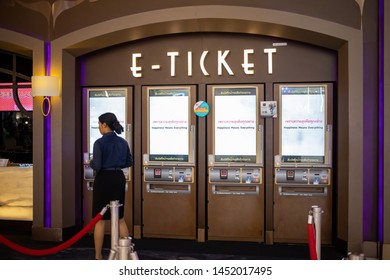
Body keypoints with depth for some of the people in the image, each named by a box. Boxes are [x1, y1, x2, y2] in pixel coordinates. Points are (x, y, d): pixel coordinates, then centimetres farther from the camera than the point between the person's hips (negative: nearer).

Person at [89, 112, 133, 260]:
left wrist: (91, 163, 5)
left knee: (100, 219, 5)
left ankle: (98, 257, 13)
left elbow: (96, 166, -16)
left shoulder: (99, 142, -13)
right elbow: (129, 162, 11)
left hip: (104, 180, -5)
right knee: (120, 218, 15)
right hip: (119, 179, 6)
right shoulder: (123, 142, 5)